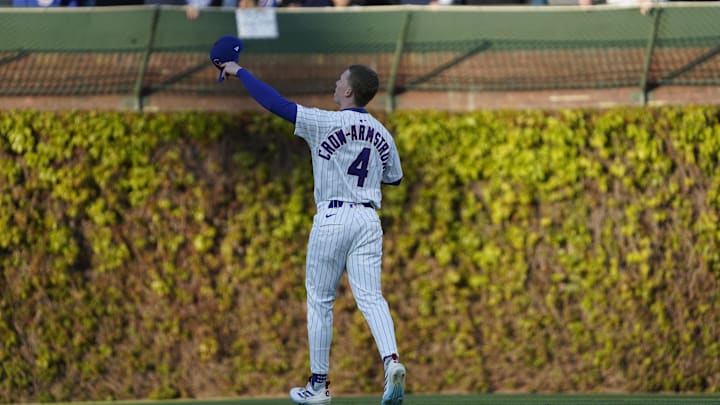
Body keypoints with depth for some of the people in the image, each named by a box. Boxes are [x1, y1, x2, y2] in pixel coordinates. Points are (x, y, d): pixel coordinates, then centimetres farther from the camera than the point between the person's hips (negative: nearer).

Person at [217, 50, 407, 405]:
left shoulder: (325, 123, -7)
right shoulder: (382, 134, 9)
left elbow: (274, 102, -8)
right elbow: (394, 177, 25)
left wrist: (240, 72, 4)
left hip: (332, 218, -4)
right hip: (369, 219, 4)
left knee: (320, 300, 7)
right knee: (371, 297, -2)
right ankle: (391, 359, -28)